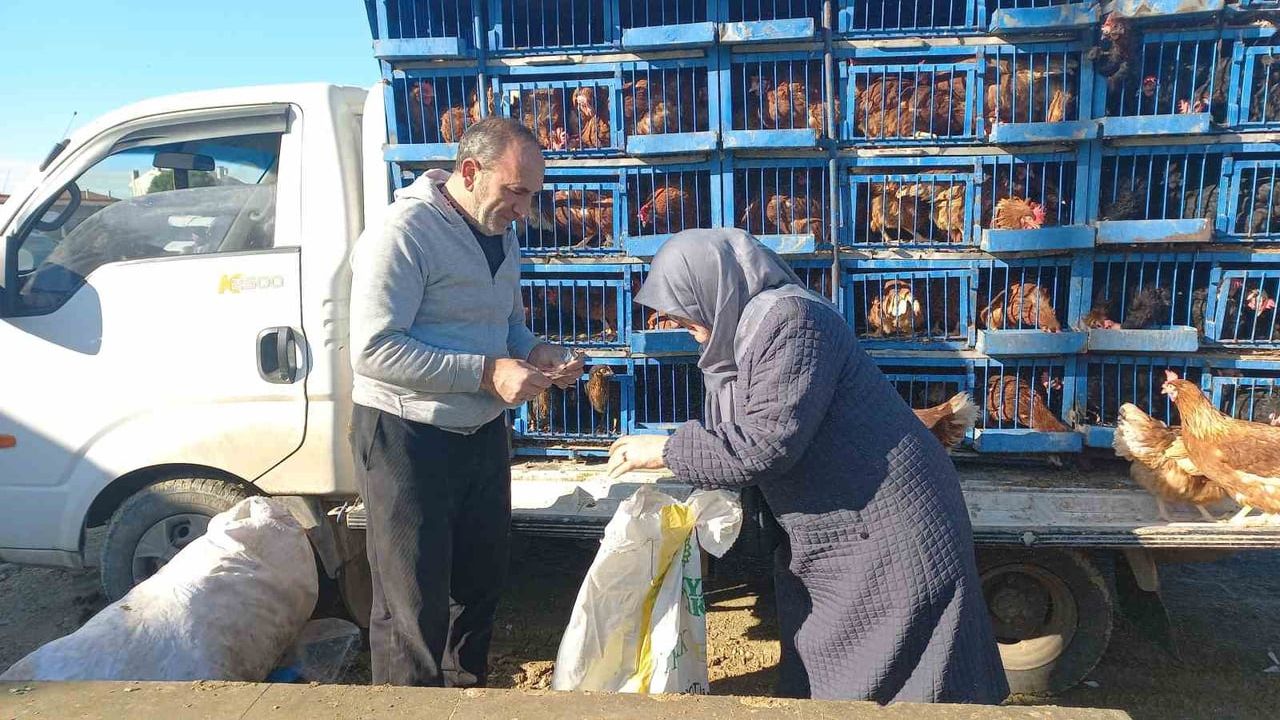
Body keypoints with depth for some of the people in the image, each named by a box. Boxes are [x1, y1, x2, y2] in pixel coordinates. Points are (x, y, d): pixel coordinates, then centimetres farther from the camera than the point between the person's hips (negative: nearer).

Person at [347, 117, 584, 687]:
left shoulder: (500, 234, 8)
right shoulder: (404, 232, -18)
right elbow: (373, 350, -24)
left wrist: (535, 353, -2)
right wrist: (487, 372, -27)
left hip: (484, 432, 8)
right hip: (406, 439, -8)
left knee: (482, 577, 20)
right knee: (414, 605, 3)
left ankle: (467, 692, 40)